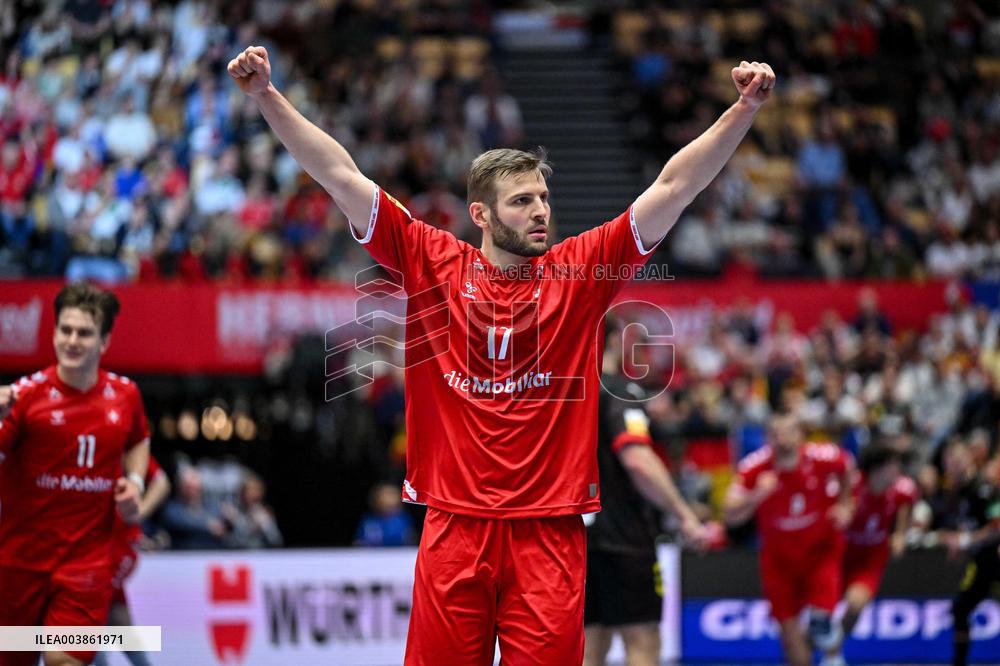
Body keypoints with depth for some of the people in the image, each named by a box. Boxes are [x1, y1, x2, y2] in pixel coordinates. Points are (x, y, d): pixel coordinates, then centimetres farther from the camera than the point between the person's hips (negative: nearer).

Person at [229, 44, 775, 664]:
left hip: (549, 534, 0)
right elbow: (342, 176, 3)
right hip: (454, 528, 0)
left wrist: (744, 110, -6)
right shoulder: (435, 264, 5)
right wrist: (267, 96, -1)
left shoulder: (578, 272, 5)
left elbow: (673, 188, 2)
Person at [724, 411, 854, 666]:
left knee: (823, 612, -15)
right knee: (788, 626, -1)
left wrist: (843, 504, 3)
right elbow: (732, 516, -28)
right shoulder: (755, 468, -22)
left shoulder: (824, 458, -19)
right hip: (779, 556, 0)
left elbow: (846, 466, 6)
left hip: (820, 547, 0)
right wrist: (757, 495, -43)